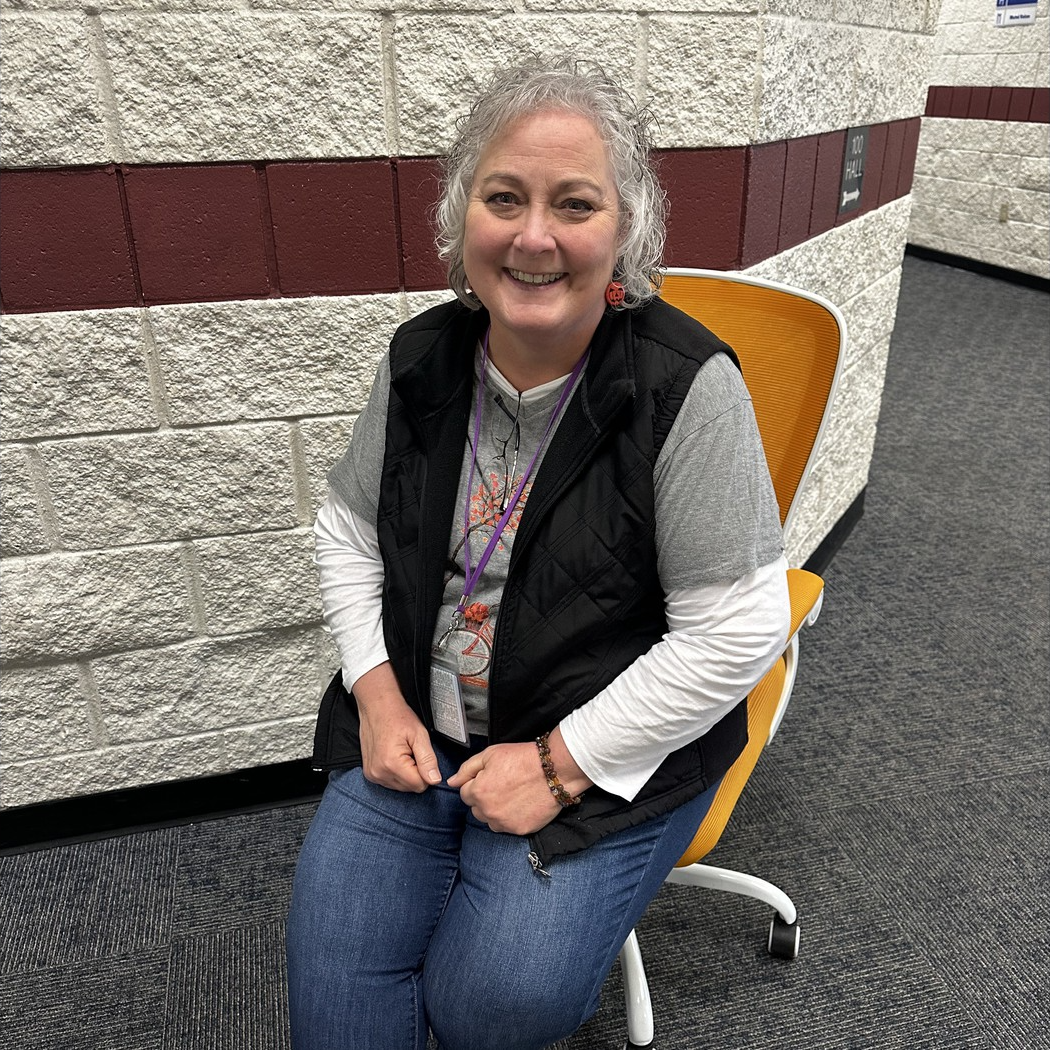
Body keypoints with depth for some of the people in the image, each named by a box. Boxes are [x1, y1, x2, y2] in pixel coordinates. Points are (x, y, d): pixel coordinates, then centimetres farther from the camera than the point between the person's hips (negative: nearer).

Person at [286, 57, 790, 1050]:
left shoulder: (687, 388, -20)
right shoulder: (422, 356, -4)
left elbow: (737, 631, -18)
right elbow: (347, 523, 9)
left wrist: (561, 765, -16)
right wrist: (377, 694, -2)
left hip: (608, 751, -3)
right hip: (414, 727, 4)